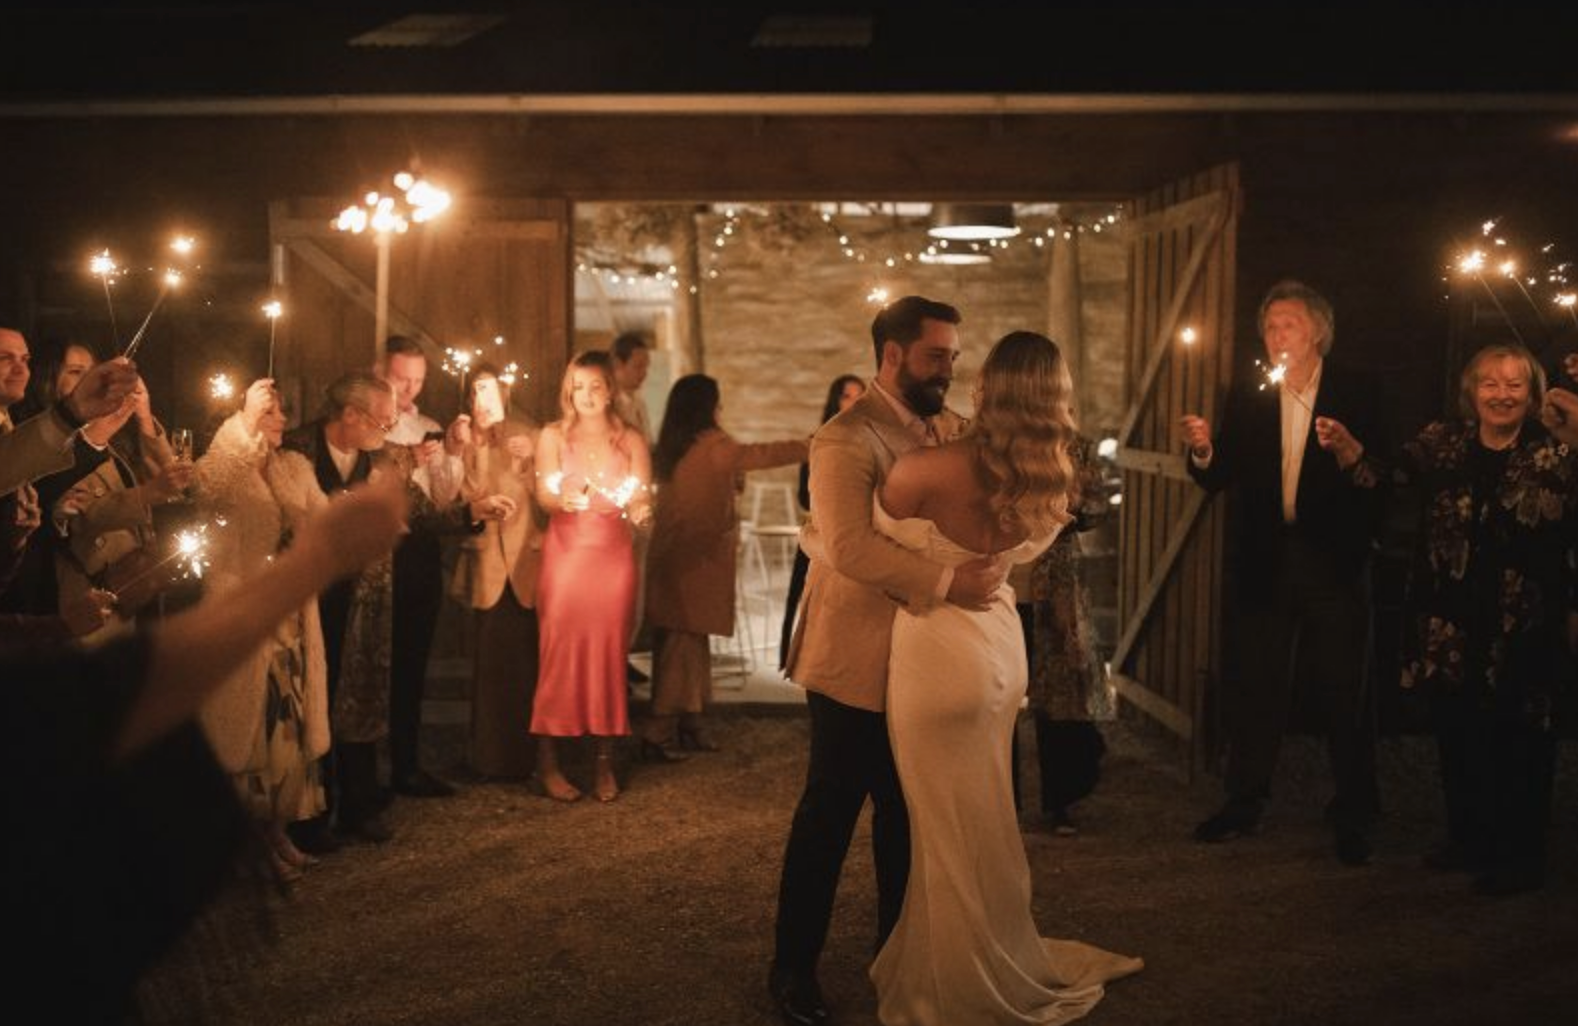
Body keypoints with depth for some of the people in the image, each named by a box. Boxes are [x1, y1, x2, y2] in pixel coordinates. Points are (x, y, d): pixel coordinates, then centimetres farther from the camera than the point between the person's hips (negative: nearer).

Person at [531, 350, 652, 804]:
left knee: (609, 655, 1)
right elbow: (544, 493, -5)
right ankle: (547, 764, -2)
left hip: (613, 557, 1)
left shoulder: (630, 441, 9)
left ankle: (606, 763, 8)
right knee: (559, 653, -6)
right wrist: (562, 500, -27)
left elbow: (640, 501, 1)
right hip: (565, 556, -1)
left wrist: (639, 510, -22)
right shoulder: (553, 436, 6)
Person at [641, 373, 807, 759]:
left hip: (671, 557, 8)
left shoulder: (670, 449, 8)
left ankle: (688, 726, 18)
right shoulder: (713, 446, -11)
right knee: (684, 644, -5)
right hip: (696, 559, -8)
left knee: (686, 643, 12)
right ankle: (658, 735, -5)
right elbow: (765, 454, -5)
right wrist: (813, 445, 4)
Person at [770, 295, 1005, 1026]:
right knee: (830, 812, 3)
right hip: (858, 661, -7)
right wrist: (946, 583, -30)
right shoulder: (846, 440, -17)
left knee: (905, 811, 17)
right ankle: (793, 967, 16)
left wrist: (987, 561, -6)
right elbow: (849, 546, -28)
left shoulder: (950, 429, 10)